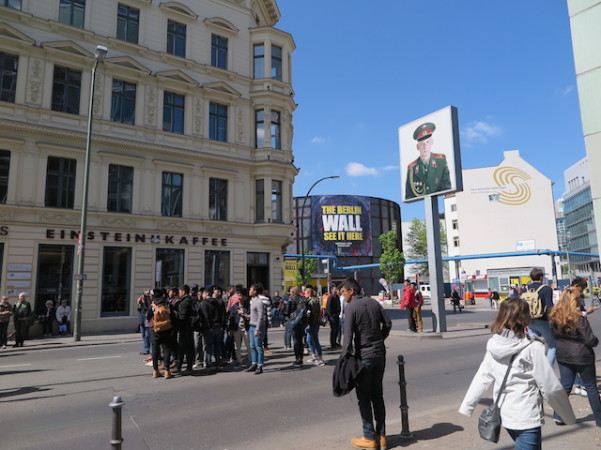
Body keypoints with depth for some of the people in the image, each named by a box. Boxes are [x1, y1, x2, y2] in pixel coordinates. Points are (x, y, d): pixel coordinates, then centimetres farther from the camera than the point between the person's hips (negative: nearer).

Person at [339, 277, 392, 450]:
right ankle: (381, 436, 22)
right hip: (380, 353, 7)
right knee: (377, 395, 15)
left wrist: (344, 357, -11)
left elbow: (348, 336, -19)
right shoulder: (373, 302, 6)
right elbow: (387, 323, 8)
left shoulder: (350, 307, -13)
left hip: (363, 356, -6)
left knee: (364, 397, 6)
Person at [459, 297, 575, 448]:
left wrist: (466, 406, 7)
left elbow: (482, 377, 0)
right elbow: (550, 387, -14)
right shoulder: (533, 348, -19)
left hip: (504, 413, 6)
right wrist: (569, 416, 2)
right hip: (526, 418, -6)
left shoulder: (494, 346, -3)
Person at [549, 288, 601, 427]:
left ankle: (558, 415, 11)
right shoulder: (579, 318, -22)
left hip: (563, 356, 4)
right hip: (582, 357, -4)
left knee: (565, 385, 14)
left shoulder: (554, 317, -6)